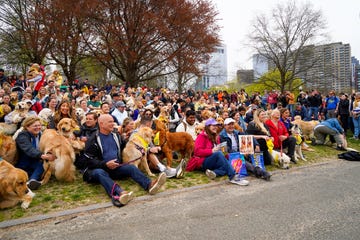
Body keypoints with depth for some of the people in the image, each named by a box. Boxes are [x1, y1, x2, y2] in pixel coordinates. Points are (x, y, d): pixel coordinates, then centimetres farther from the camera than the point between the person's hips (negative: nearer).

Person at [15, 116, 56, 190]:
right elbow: (29, 149, -33)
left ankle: (32, 180, -41)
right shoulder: (22, 136, -14)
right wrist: (42, 156, -50)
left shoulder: (40, 135, 7)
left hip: (36, 165, 6)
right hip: (23, 167, -6)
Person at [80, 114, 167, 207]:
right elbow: (88, 160, -10)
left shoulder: (116, 136, 14)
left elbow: (124, 147, 30)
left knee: (131, 167, -20)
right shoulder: (93, 140, -4)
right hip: (99, 168, -5)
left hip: (116, 168, 5)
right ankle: (119, 193, -66)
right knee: (99, 173, -37)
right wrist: (105, 164, -22)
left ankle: (150, 184, -47)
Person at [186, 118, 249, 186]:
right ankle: (233, 177, -42)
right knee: (219, 153, -35)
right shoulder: (202, 136, -3)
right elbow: (197, 151, -15)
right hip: (203, 163, -6)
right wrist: (212, 151, -25)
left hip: (214, 162, 7)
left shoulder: (216, 137, 17)